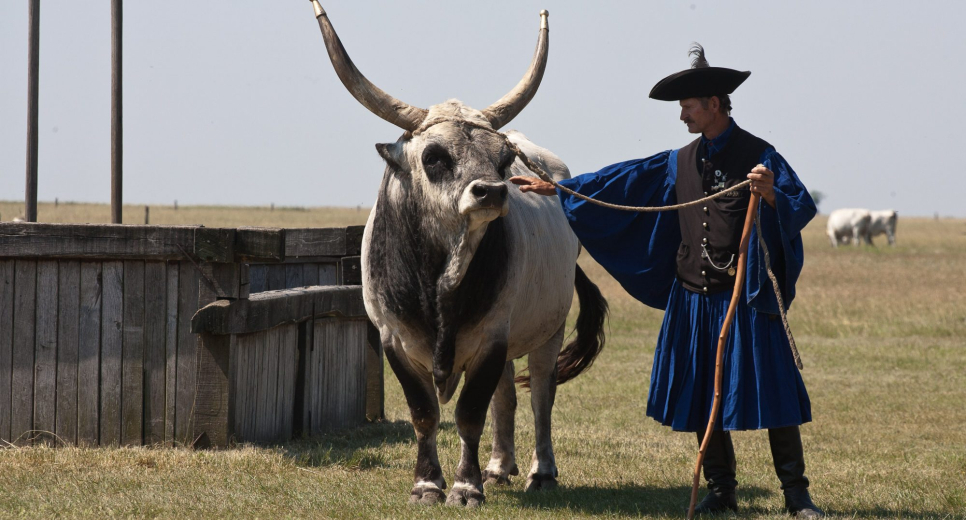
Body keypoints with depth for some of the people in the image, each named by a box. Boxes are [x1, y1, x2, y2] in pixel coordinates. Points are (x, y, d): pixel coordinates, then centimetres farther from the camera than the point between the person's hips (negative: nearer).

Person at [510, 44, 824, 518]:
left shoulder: (758, 156, -5)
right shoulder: (681, 163, 12)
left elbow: (802, 207, -12)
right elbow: (621, 181, 17)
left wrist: (770, 195, -32)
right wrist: (557, 189, 16)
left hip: (747, 300, -6)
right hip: (693, 298, 6)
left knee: (768, 390, -7)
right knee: (702, 397, 8)